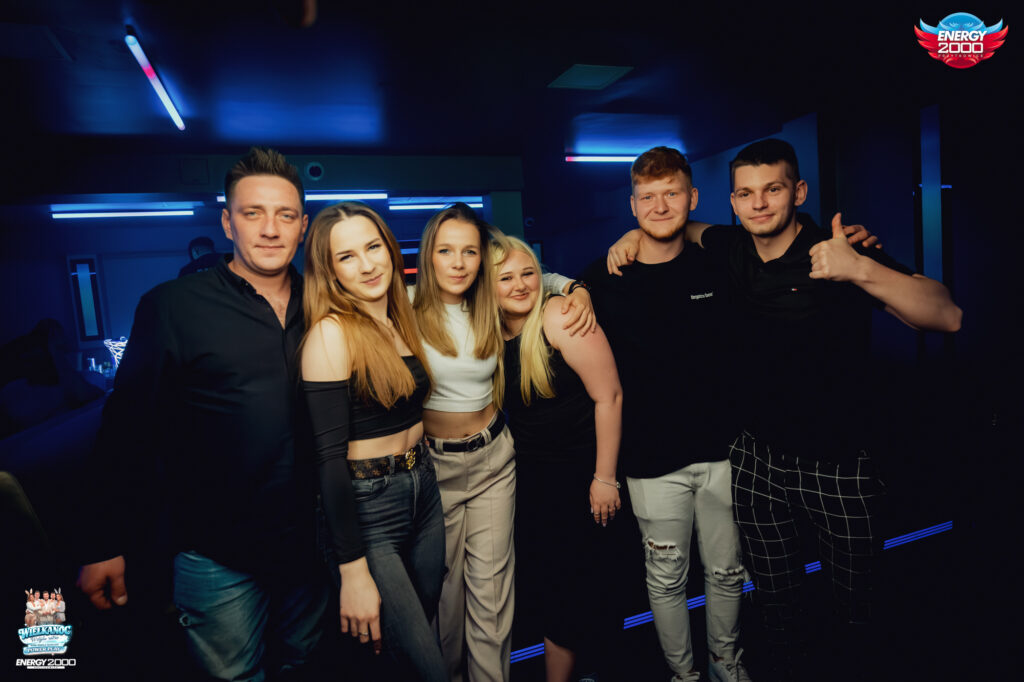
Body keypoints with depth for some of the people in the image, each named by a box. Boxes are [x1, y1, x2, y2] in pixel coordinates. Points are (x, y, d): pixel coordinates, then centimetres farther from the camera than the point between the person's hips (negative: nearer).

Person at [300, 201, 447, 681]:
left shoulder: (400, 319, 4)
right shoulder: (331, 333, -17)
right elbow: (329, 456, -19)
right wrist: (353, 573, -18)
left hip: (424, 490, 7)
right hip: (366, 509, -7)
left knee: (427, 621, 21)